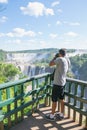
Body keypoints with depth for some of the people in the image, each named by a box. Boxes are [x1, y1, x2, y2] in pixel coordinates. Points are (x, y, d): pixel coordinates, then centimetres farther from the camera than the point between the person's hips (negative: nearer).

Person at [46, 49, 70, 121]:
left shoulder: (60, 59, -18)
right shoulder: (67, 61, 7)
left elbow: (50, 64, -14)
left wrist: (55, 57, 0)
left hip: (57, 83, -8)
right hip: (63, 83, 8)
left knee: (54, 100, 6)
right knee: (62, 99, 17)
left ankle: (52, 116, 21)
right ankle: (61, 115, 30)